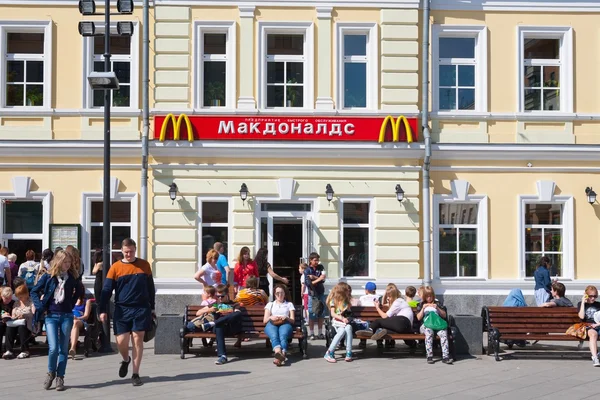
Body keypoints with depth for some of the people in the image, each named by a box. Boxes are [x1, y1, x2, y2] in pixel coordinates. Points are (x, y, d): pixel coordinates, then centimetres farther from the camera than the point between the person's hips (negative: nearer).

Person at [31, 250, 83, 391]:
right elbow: (34, 291, 4)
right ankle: (51, 373, 13)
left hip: (67, 316, 2)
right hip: (51, 316, -2)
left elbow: (79, 290, 22)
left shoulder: (72, 277, 4)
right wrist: (41, 307, -6)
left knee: (63, 348, 4)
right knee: (53, 348, -11)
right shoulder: (48, 277, -2)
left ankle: (60, 377, 14)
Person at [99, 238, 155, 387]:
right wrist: (102, 310, -7)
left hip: (141, 309, 0)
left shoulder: (144, 265, 5)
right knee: (121, 341, -4)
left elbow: (150, 287, 13)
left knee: (137, 339, -2)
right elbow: (106, 290, 0)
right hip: (122, 309, 0)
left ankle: (135, 374, 7)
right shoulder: (115, 267, 0)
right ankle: (125, 360, 30)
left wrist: (152, 307, 12)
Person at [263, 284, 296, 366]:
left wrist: (286, 318, -6)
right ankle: (278, 352, -68)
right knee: (274, 335, -40)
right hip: (272, 324, 0)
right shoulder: (270, 304, 33)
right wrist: (271, 317, -5)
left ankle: (279, 357, -65)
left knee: (283, 336, -40)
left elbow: (292, 320, 18)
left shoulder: (289, 304, 31)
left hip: (285, 324, 0)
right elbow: (265, 320, 19)